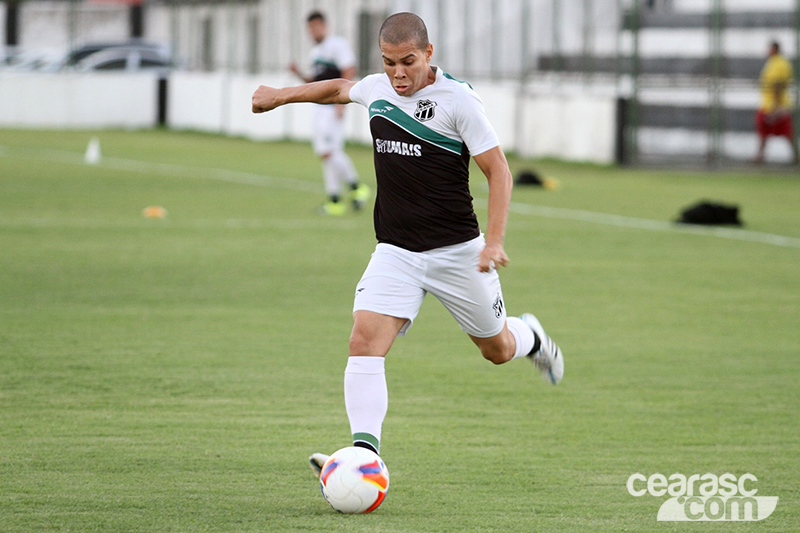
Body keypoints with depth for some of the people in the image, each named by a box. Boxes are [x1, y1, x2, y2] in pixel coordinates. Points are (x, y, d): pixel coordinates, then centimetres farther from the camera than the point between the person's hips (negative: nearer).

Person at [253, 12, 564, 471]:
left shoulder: (458, 99, -13)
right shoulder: (377, 89, 2)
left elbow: (498, 170, -11)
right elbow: (340, 88, 27)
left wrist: (494, 240, -21)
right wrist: (282, 96, 32)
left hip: (457, 251, -3)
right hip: (396, 253, 3)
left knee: (497, 350, 15)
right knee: (365, 342, -19)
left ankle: (530, 338, 52)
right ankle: (365, 452, -26)